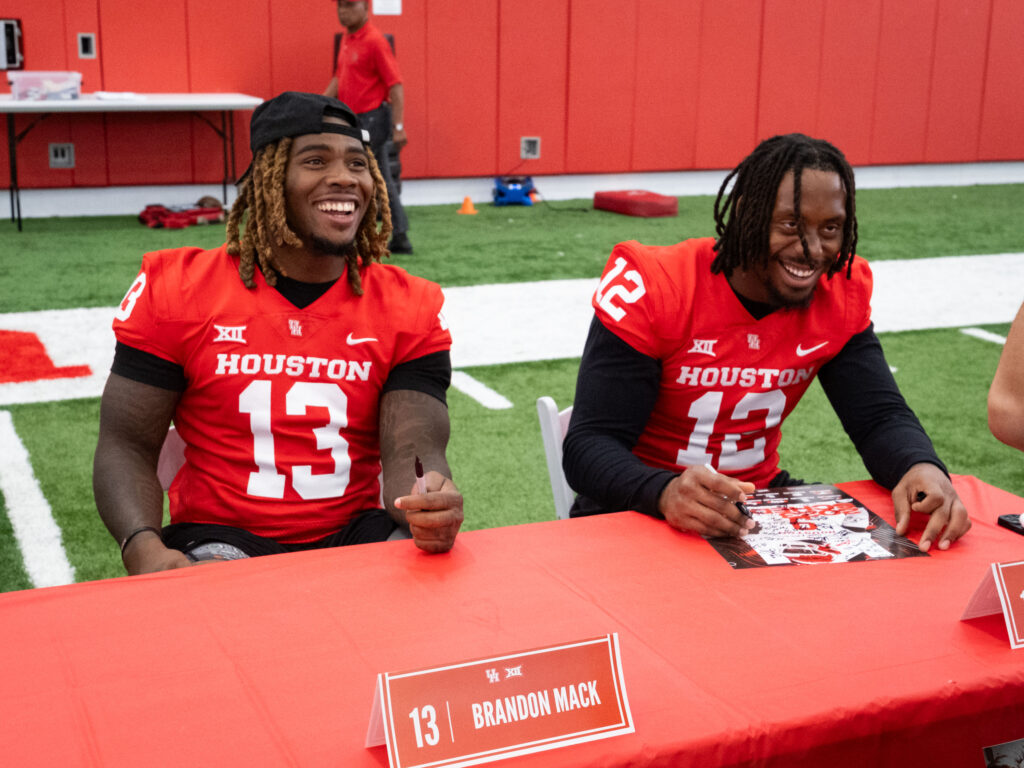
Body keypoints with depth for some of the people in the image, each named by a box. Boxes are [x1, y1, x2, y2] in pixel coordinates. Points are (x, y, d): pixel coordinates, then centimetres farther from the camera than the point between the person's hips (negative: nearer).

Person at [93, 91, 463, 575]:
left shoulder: (408, 308, 1)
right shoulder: (176, 289, -2)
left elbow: (413, 451, -8)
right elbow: (126, 446, -1)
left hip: (354, 535, 2)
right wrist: (144, 549, -22)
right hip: (221, 536, -2)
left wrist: (431, 510, -34)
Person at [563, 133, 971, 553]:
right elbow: (588, 446, -24)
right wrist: (667, 493, -46)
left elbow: (881, 417, -5)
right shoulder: (651, 286, -20)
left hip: (760, 496, 5)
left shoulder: (840, 294, -4)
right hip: (640, 509, -5)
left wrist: (923, 468, -30)